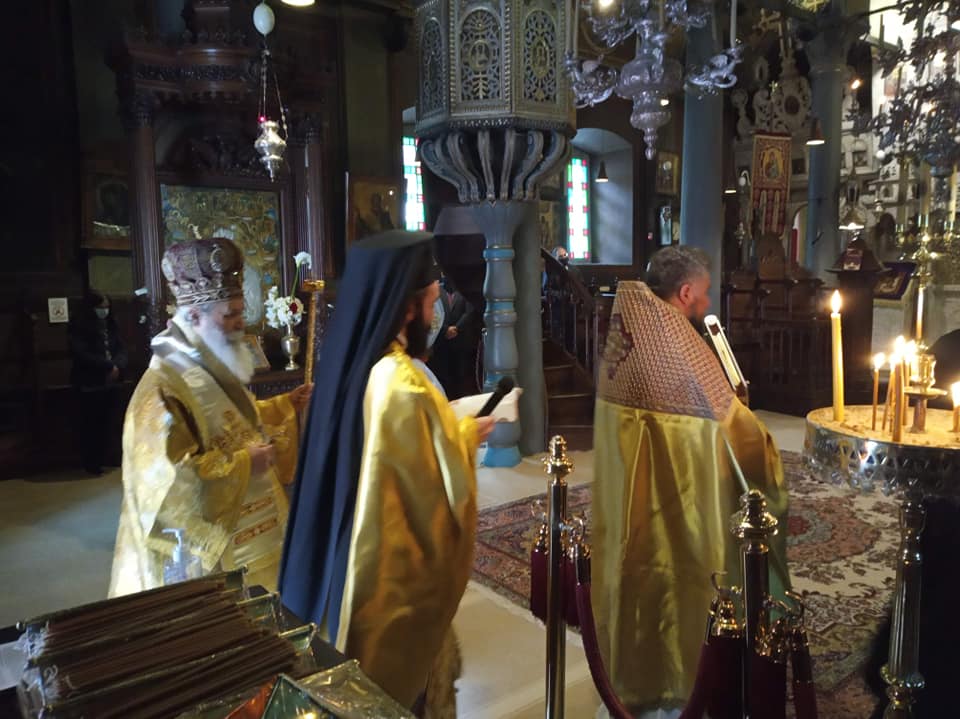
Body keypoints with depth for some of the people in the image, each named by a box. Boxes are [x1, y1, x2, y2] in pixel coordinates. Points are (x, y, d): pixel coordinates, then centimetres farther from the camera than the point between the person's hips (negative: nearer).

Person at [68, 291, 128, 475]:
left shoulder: (111, 325, 10)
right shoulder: (78, 327, -7)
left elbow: (121, 349, 5)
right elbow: (82, 355, -17)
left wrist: (117, 367, -14)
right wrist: (108, 366, -19)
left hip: (111, 383, 5)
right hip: (89, 384, -5)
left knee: (109, 422, 7)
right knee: (90, 424, 1)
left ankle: (106, 456, 21)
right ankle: (91, 461, 11)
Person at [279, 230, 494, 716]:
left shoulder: (353, 358, -3)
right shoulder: (401, 384, -30)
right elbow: (440, 480, -21)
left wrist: (454, 426, 9)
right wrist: (468, 435, -4)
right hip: (398, 566, -8)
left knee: (371, 677, 27)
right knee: (400, 677, 15)